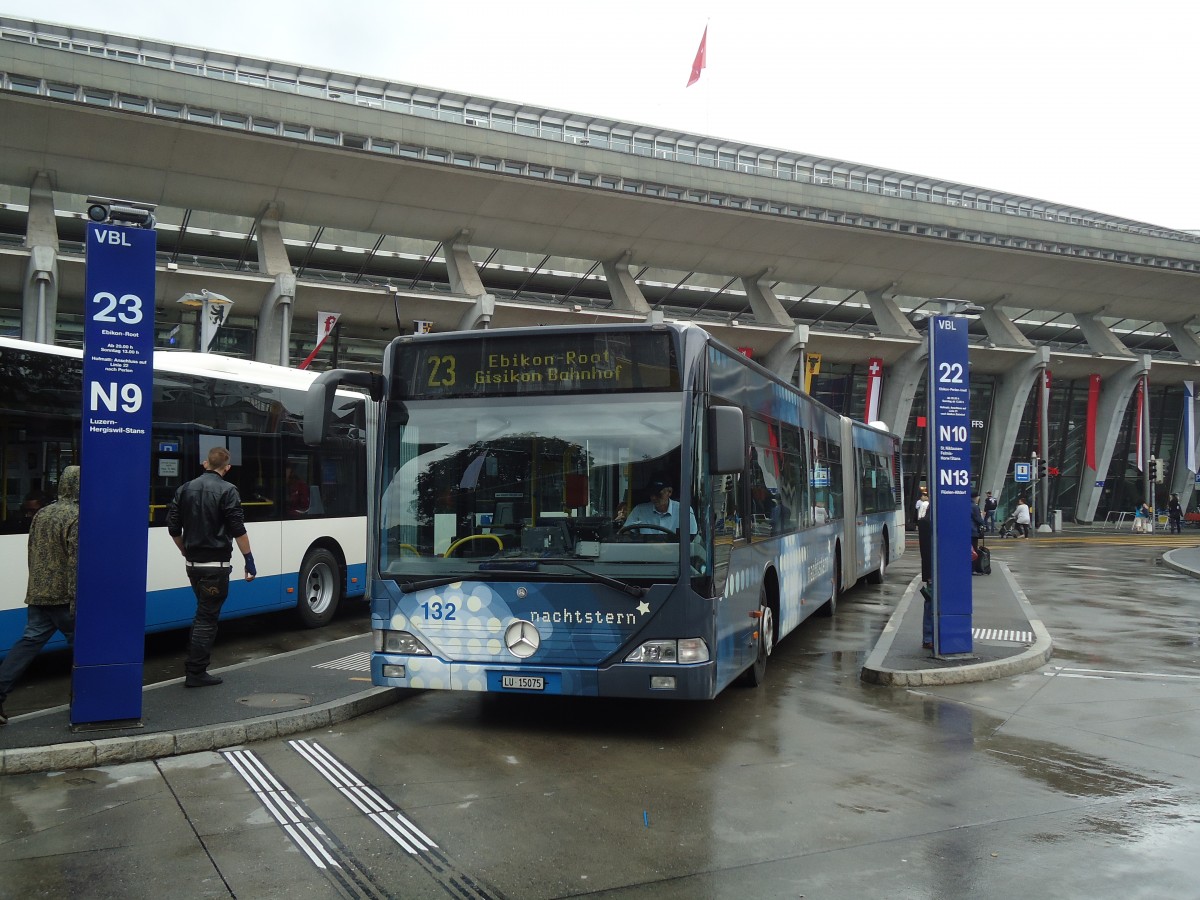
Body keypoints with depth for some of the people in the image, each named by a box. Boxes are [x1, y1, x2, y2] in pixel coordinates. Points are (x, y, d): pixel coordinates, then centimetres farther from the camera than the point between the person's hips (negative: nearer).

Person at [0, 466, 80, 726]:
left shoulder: (41, 513, 12)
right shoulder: (76, 518, -15)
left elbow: (33, 554, 18)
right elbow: (76, 563, -21)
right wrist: (76, 601, -21)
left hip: (38, 595, 7)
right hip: (63, 597, -7)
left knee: (29, 642, 6)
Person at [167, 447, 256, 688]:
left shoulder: (185, 489, 7)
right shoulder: (227, 490, -11)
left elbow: (173, 527, 9)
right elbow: (238, 530, -14)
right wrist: (249, 560, -9)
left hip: (193, 563, 6)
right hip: (216, 564, -6)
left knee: (203, 613, 20)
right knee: (207, 617, 0)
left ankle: (194, 667, 24)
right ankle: (196, 673, 2)